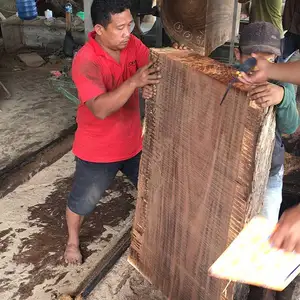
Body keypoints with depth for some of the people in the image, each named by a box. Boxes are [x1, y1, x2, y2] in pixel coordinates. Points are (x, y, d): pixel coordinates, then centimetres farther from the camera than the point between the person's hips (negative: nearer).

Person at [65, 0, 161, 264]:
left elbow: (156, 68, -8)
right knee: (82, 201, 15)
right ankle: (73, 241, 45)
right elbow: (101, 109, -36)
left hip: (132, 141, 6)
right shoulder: (85, 61, -28)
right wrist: (134, 82, -46)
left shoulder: (133, 44, -8)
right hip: (98, 149, -5)